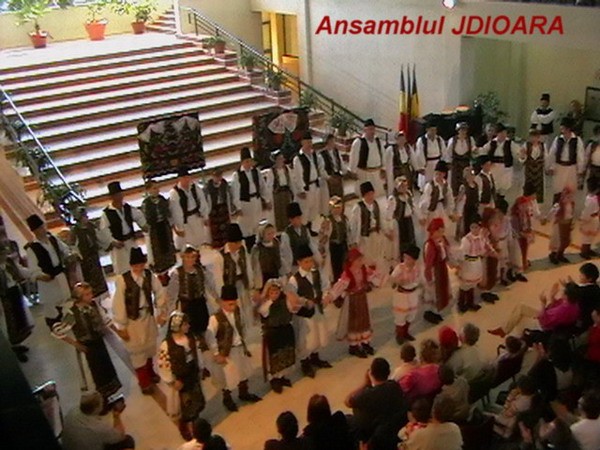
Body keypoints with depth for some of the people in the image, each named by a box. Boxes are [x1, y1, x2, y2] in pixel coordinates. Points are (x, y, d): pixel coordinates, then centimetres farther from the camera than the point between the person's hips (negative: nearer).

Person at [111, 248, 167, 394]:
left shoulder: (149, 275, -11)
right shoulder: (122, 280, -24)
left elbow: (160, 293, 3)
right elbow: (118, 305, -19)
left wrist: (161, 313, 5)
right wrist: (121, 327, -14)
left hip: (149, 316, 4)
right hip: (132, 320, -4)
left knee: (149, 347, 22)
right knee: (138, 351, 9)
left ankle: (150, 373, 49)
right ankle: (144, 382, 30)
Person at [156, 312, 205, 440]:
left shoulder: (190, 338, -11)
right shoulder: (166, 345, -29)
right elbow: (162, 365, -22)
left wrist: (199, 370, 11)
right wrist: (172, 381, -15)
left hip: (193, 375, 6)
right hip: (180, 380, -6)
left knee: (197, 402, 22)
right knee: (184, 405, 15)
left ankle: (193, 423, 50)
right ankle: (185, 428, 41)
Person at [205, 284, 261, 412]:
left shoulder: (237, 311, -7)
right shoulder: (216, 318, -27)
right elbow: (210, 337, -22)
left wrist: (244, 343, 12)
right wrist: (216, 354, -18)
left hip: (240, 348, 7)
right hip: (226, 351, -7)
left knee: (244, 371, 25)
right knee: (228, 376, 12)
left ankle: (244, 393, 50)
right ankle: (227, 399, 38)